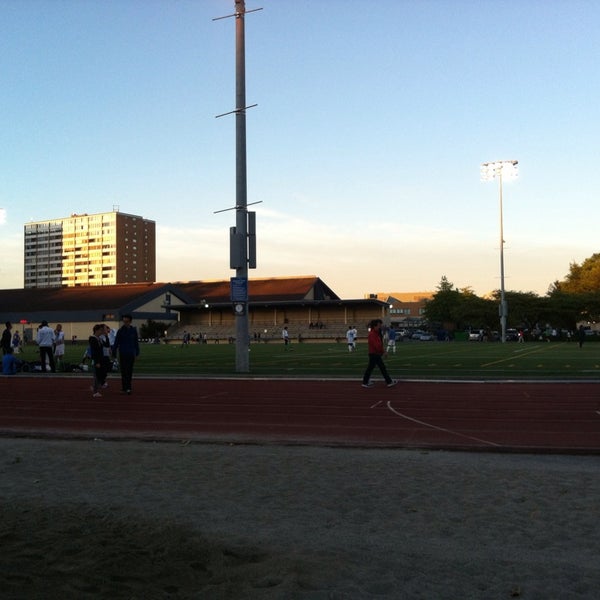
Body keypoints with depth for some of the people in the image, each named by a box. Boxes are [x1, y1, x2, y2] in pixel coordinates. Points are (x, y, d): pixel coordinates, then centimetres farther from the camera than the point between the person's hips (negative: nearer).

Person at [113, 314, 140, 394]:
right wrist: (114, 354, -3)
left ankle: (128, 388, 14)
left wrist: (137, 353, 10)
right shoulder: (120, 330, -3)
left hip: (131, 354, 3)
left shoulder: (133, 330, 5)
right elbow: (116, 342, 0)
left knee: (130, 371, 7)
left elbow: (136, 342, 12)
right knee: (124, 371, -5)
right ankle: (125, 388, -4)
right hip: (123, 354, -3)